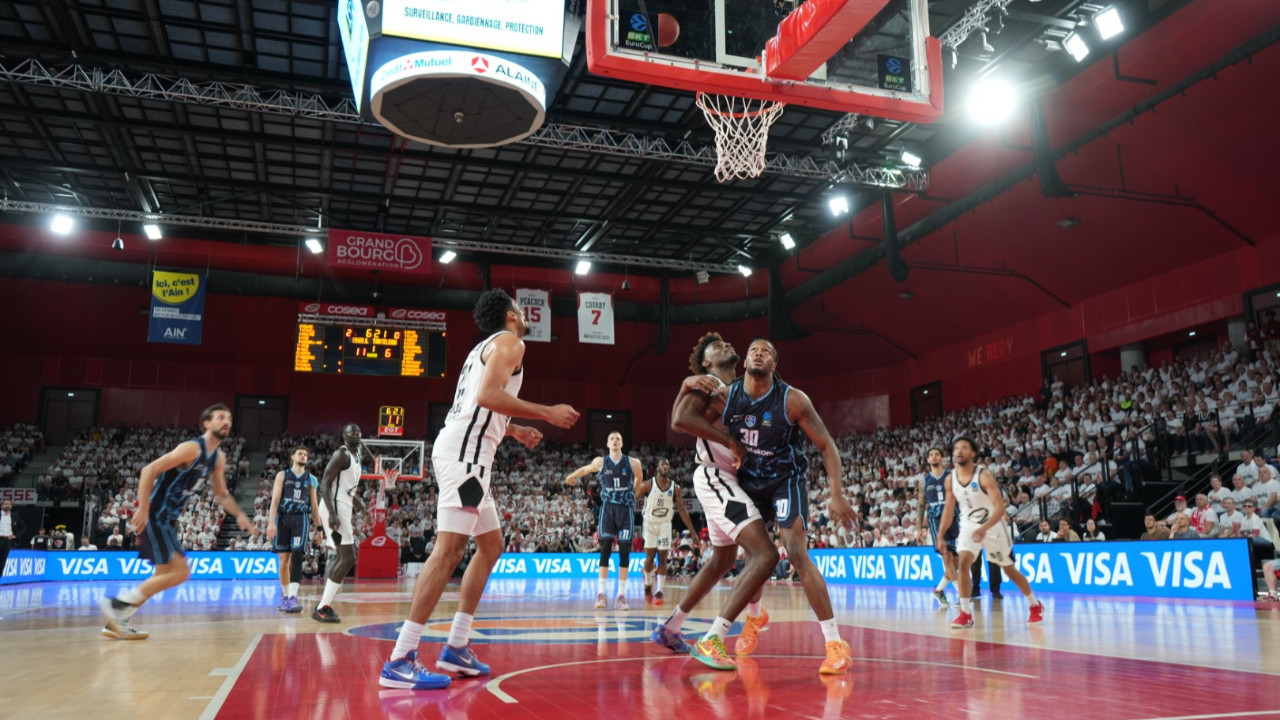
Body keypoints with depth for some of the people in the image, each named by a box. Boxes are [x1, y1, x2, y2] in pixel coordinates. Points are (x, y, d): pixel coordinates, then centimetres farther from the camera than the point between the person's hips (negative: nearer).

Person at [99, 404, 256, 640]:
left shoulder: (219, 459, 10)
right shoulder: (192, 448, -18)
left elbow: (221, 494, 21)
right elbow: (149, 470, -21)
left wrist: (239, 515, 8)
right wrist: (143, 510, -26)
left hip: (168, 518, 10)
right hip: (154, 515, -10)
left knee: (165, 575, 14)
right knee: (179, 572, -14)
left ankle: (118, 620, 20)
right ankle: (116, 604, -6)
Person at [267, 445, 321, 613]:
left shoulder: (311, 479, 13)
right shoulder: (282, 475, 7)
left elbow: (314, 504, 15)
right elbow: (275, 499, -2)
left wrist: (319, 527, 11)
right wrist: (271, 522, -12)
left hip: (301, 519, 0)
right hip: (283, 517, 0)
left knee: (296, 557, -15)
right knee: (283, 560, 6)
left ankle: (293, 597, -20)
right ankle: (285, 595, 22)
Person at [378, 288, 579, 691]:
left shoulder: (486, 347, 26)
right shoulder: (509, 341, -3)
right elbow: (488, 395, -19)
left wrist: (514, 430, 35)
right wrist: (548, 413, -14)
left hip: (464, 451, 11)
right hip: (465, 452, -11)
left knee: (491, 545, 15)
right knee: (449, 549, -14)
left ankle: (457, 647, 15)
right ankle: (400, 661, -16)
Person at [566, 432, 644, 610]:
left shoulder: (633, 463, -3)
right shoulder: (600, 462, -1)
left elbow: (639, 479, 16)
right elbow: (584, 470, 18)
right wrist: (570, 477, 33)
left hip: (626, 510, 0)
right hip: (607, 509, 0)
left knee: (624, 551, 0)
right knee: (605, 549, -7)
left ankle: (621, 596, 4)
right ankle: (601, 594, -5)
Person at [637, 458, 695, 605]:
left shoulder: (675, 488, -4)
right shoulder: (648, 485, -11)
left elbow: (682, 510, 1)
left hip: (665, 525, 2)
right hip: (649, 523, -2)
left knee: (662, 558, -3)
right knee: (650, 556, -2)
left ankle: (658, 592, 1)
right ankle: (648, 585, 22)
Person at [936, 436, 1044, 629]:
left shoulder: (984, 475, -22)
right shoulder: (951, 479, -6)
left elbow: (1000, 507, -27)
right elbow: (949, 508, 5)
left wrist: (984, 528, -40)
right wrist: (941, 536, 3)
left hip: (993, 526, -3)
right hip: (969, 526, 3)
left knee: (1009, 569, 12)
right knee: (963, 562, -19)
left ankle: (1035, 605, 35)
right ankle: (966, 614, -13)